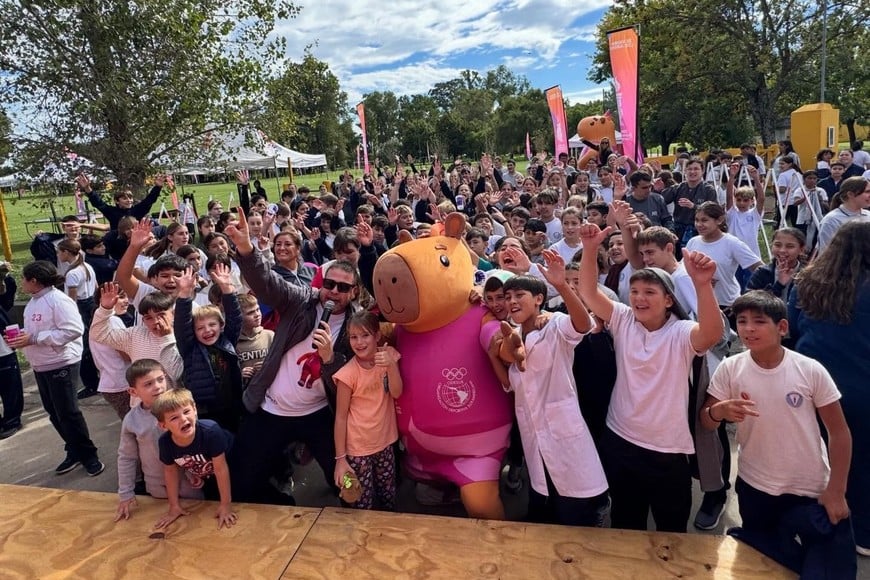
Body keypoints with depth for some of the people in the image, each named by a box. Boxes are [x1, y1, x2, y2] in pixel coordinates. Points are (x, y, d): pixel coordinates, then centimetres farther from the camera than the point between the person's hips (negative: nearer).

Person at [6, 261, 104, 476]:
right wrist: (19, 337, -2)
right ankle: (75, 452, 28)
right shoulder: (33, 302, 11)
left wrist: (34, 339, -25)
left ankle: (89, 456, 12)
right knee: (55, 414, 15)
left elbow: (74, 330, -27)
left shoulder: (58, 300, -18)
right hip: (40, 366, 9)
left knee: (68, 414, -2)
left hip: (61, 365, -9)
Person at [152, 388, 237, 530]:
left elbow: (220, 469, -34)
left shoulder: (211, 431, -45)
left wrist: (226, 504, -26)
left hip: (230, 464, -3)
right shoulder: (165, 442, -32)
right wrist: (174, 506, -3)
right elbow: (170, 471, -11)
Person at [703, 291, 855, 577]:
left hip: (812, 489, -1)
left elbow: (839, 432, -6)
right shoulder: (729, 369, -12)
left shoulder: (811, 370, -14)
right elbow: (705, 423, -6)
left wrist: (836, 492, -5)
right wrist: (718, 411, -29)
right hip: (754, 487, 1)